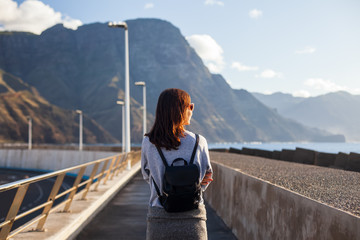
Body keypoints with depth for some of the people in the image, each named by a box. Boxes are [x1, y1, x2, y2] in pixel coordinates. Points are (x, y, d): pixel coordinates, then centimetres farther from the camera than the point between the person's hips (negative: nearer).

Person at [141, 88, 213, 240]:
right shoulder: (199, 142, -6)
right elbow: (204, 181, 5)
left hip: (159, 220, 1)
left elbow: (147, 177, 8)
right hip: (192, 220, -1)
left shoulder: (148, 143, -4)